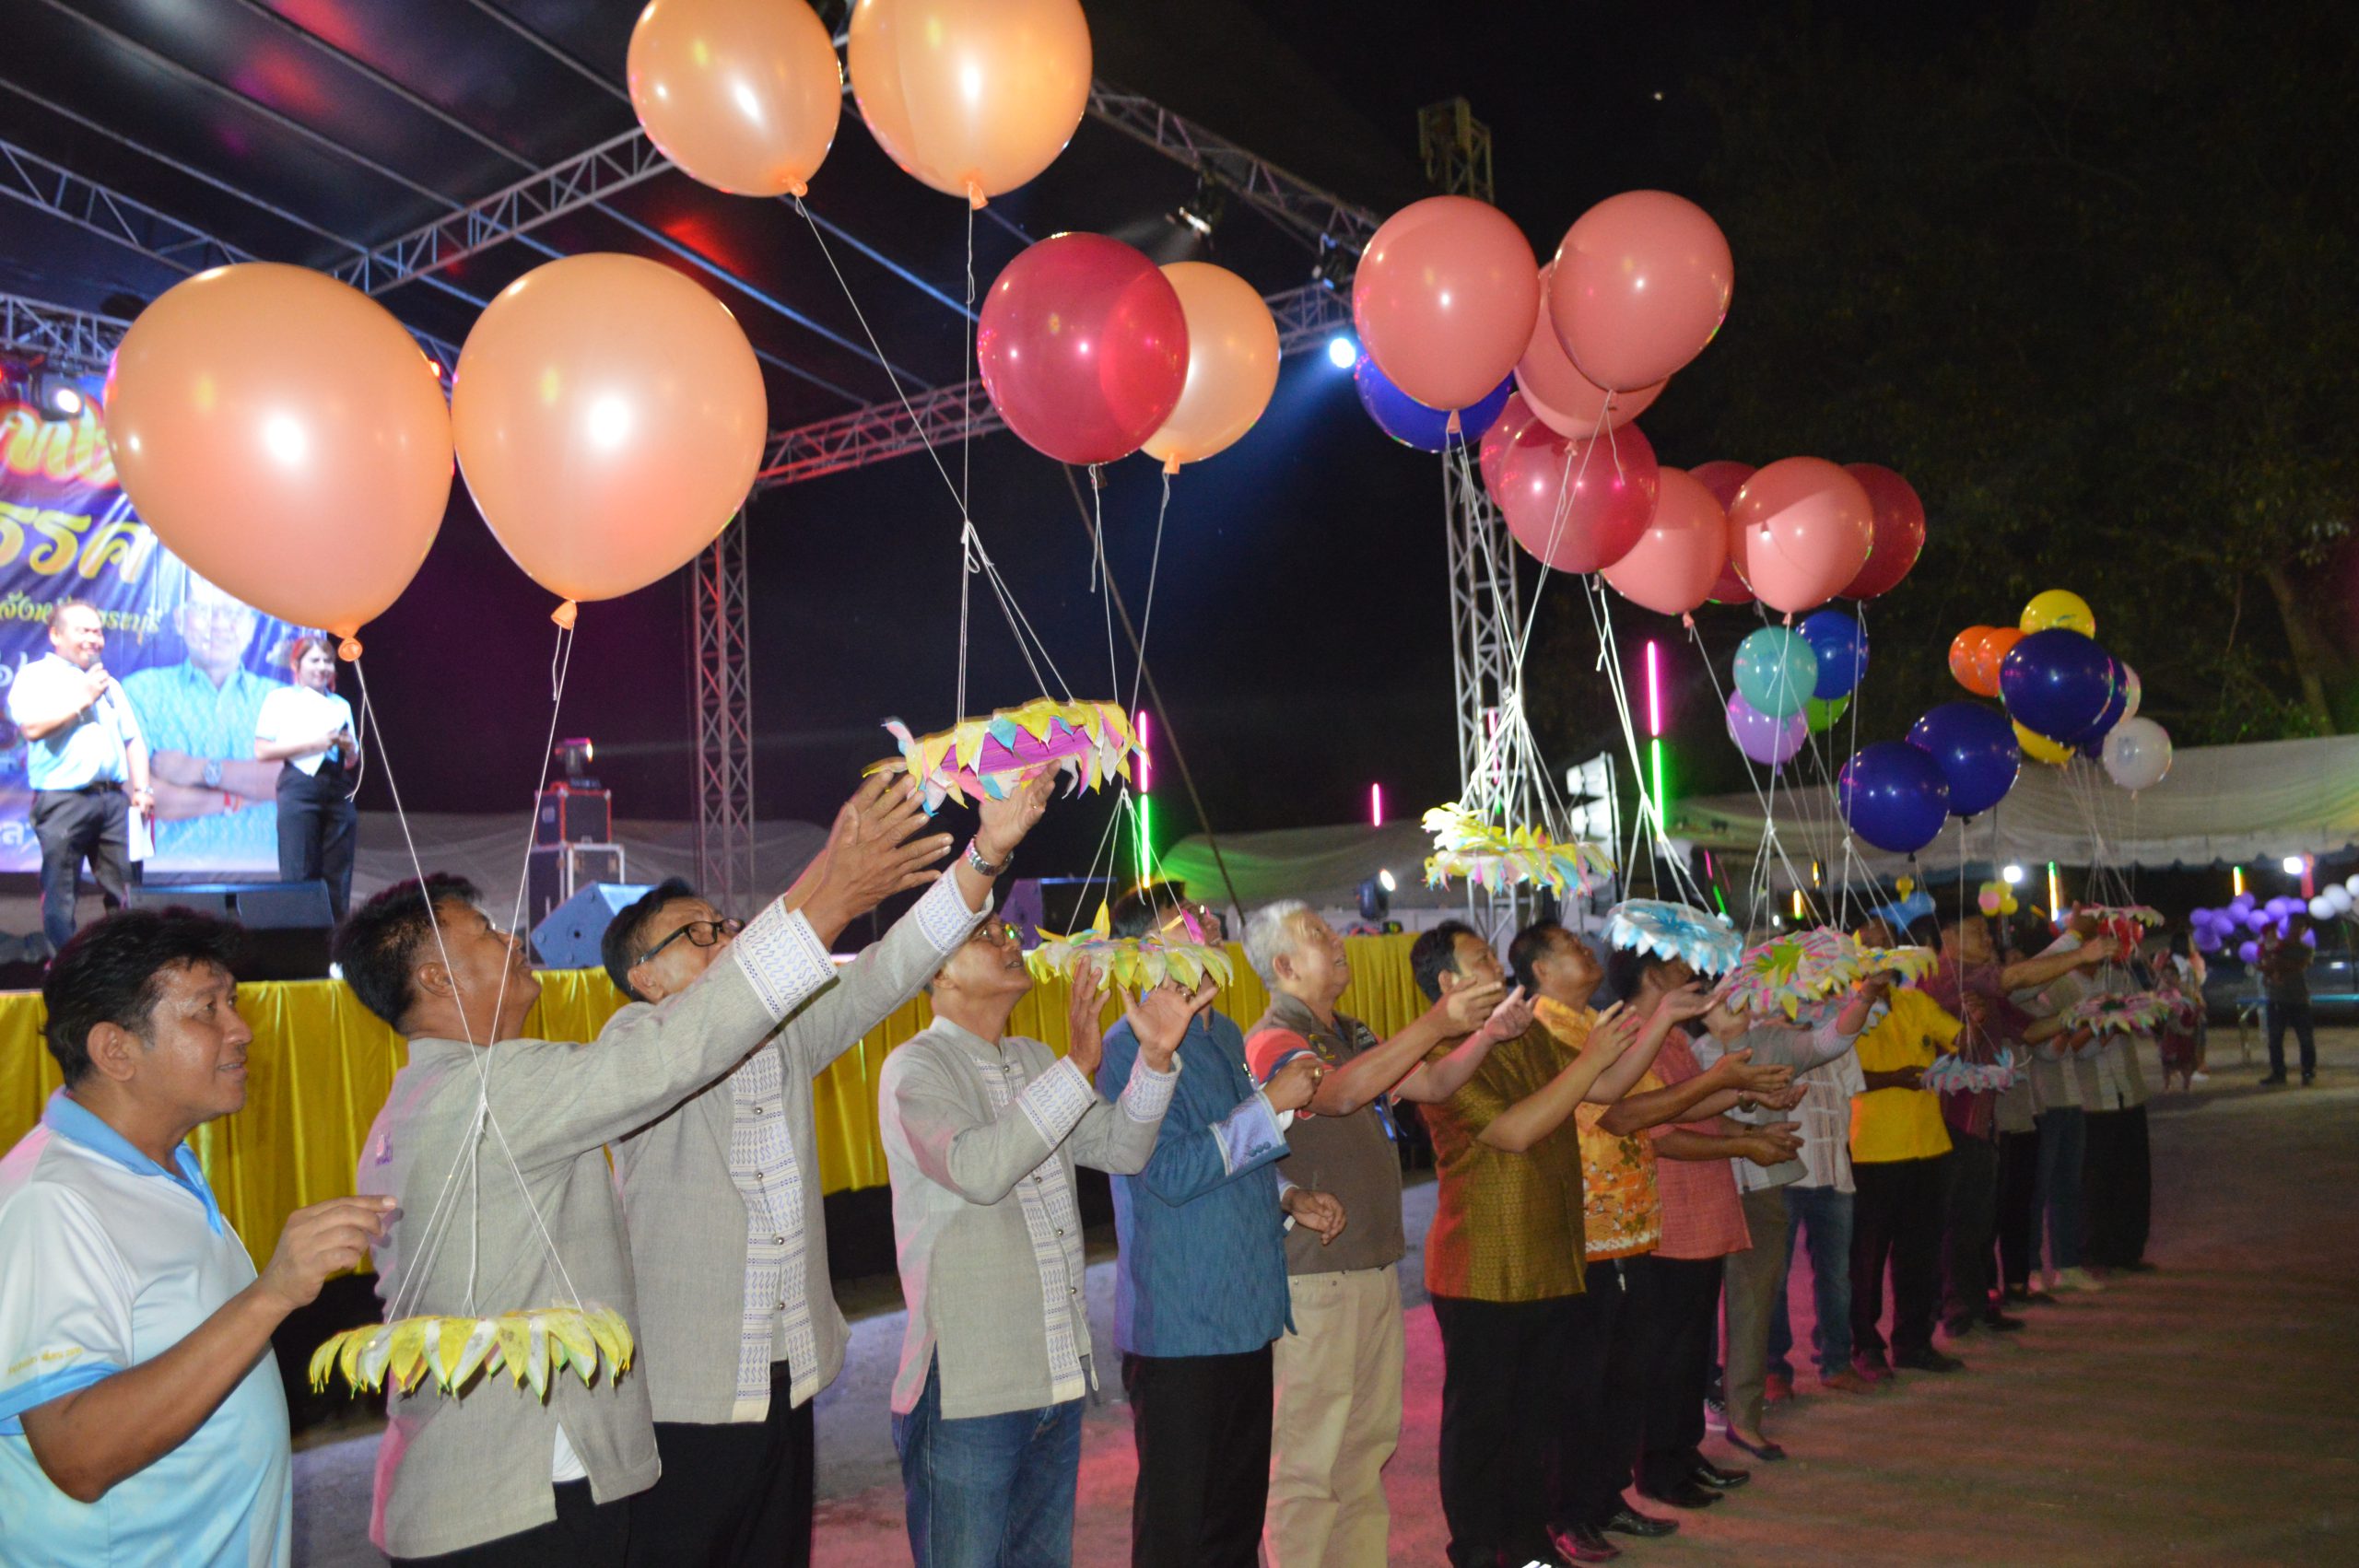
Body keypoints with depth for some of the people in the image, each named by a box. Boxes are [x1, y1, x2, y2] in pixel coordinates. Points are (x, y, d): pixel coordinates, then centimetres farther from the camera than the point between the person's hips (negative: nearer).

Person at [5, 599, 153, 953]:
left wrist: (141, 788, 9)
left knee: (118, 891, 4)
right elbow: (33, 726, -15)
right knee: (60, 893, -2)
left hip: (112, 799, 5)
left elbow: (132, 738, 20)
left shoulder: (109, 683, 21)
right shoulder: (36, 676, 2)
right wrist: (82, 699, -8)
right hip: (64, 800, -5)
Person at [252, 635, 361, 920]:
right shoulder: (281, 699, 6)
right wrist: (313, 744, -11)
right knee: (300, 875, -8)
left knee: (337, 878, 1)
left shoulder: (341, 705, 19)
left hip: (338, 791, 4)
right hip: (300, 789, -4)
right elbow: (262, 751, -4)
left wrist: (349, 748, 0)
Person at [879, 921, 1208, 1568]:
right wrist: (1078, 1066, -32)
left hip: (1059, 1374, 7)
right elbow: (978, 1169, -28)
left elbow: (1121, 1149, 5)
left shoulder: (1035, 1061, 14)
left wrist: (1156, 1056, -11)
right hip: (967, 1388, -7)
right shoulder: (915, 1068, -11)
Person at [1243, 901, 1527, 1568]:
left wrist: (1487, 1033, -3)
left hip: (1375, 1263, 9)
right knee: (1310, 1454, -4)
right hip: (1313, 1271, -9)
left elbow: (1432, 1084, 14)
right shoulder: (1273, 1042, -12)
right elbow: (1341, 1092, -30)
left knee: (1370, 1437, 15)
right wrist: (1435, 1024, -31)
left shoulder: (1351, 1036, 16)